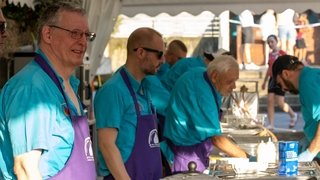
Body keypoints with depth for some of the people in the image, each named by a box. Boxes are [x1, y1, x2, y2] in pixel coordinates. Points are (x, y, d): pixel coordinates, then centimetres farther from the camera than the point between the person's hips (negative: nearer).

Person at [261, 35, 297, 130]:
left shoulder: (282, 53, -7)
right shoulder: (270, 54, 13)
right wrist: (265, 81, 24)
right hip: (272, 79, 6)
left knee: (280, 103, -5)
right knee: (270, 101, -4)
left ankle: (293, 115, 23)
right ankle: (271, 125, -3)